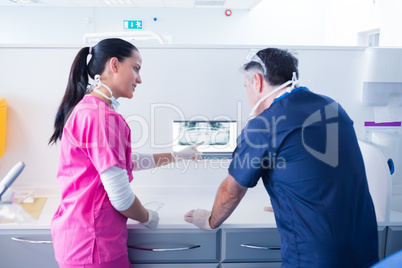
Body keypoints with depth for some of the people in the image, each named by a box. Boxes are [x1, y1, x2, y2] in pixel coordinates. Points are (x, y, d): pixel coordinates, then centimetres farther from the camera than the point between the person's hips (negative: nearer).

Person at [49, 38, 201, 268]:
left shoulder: (87, 109, 9)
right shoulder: (101, 116, -23)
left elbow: (126, 162, 19)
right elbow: (121, 198, -24)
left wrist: (176, 156, 22)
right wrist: (148, 218, -3)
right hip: (93, 245, -10)